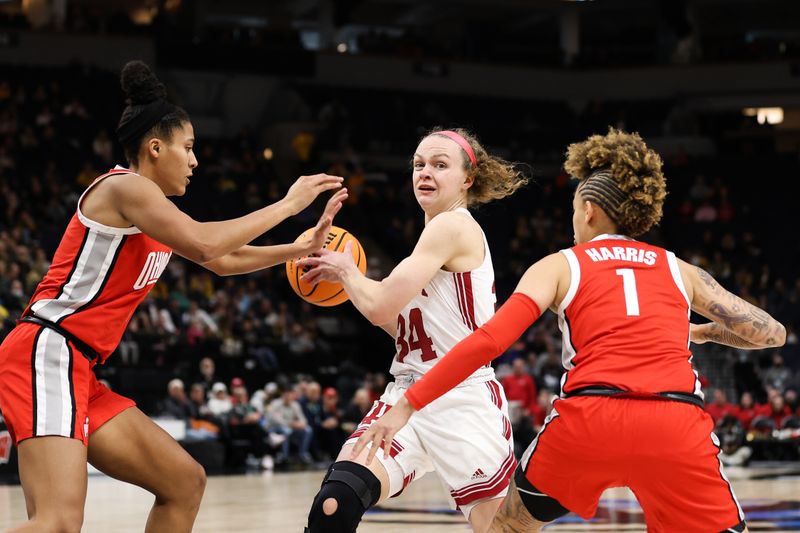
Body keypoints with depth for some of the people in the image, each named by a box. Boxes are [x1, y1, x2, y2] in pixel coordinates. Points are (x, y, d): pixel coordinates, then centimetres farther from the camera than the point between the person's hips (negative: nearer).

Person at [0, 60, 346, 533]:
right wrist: (286, 205, -12)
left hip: (79, 370, 11)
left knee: (186, 481, 13)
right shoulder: (124, 187, -7)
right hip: (46, 354, -11)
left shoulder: (152, 209, 21)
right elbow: (205, 245, -21)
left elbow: (224, 261, 33)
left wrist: (305, 247, 24)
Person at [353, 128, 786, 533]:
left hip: (587, 419, 0)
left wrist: (408, 404, 2)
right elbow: (770, 333, 22)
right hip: (677, 428, 0)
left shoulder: (560, 266, 17)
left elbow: (488, 342, 2)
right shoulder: (679, 270, 22)